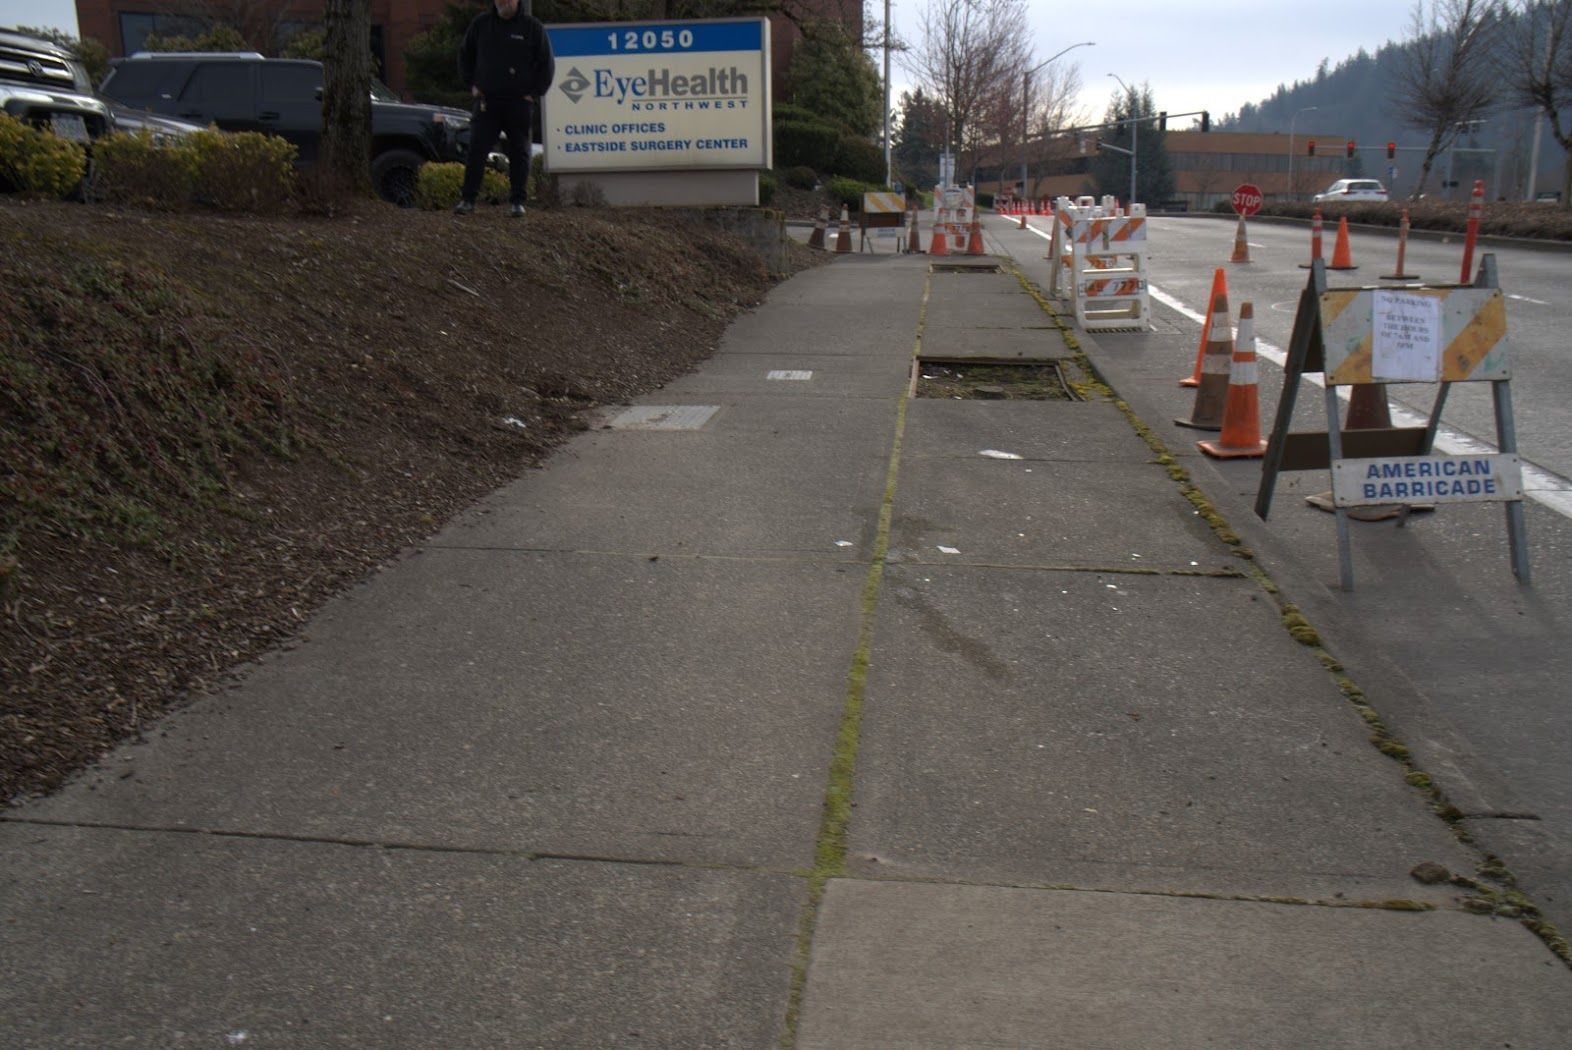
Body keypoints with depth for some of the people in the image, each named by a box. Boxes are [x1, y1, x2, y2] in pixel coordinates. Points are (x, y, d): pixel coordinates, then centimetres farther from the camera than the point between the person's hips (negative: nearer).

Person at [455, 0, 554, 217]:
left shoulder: (532, 26, 1)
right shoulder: (481, 23, 6)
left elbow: (547, 64, 6)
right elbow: (465, 55, 20)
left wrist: (534, 92, -1)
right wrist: (472, 84, 10)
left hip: (519, 102, -1)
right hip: (487, 101, 1)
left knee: (519, 153, 2)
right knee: (476, 150, -4)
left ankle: (517, 202, 9)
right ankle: (468, 199, -1)